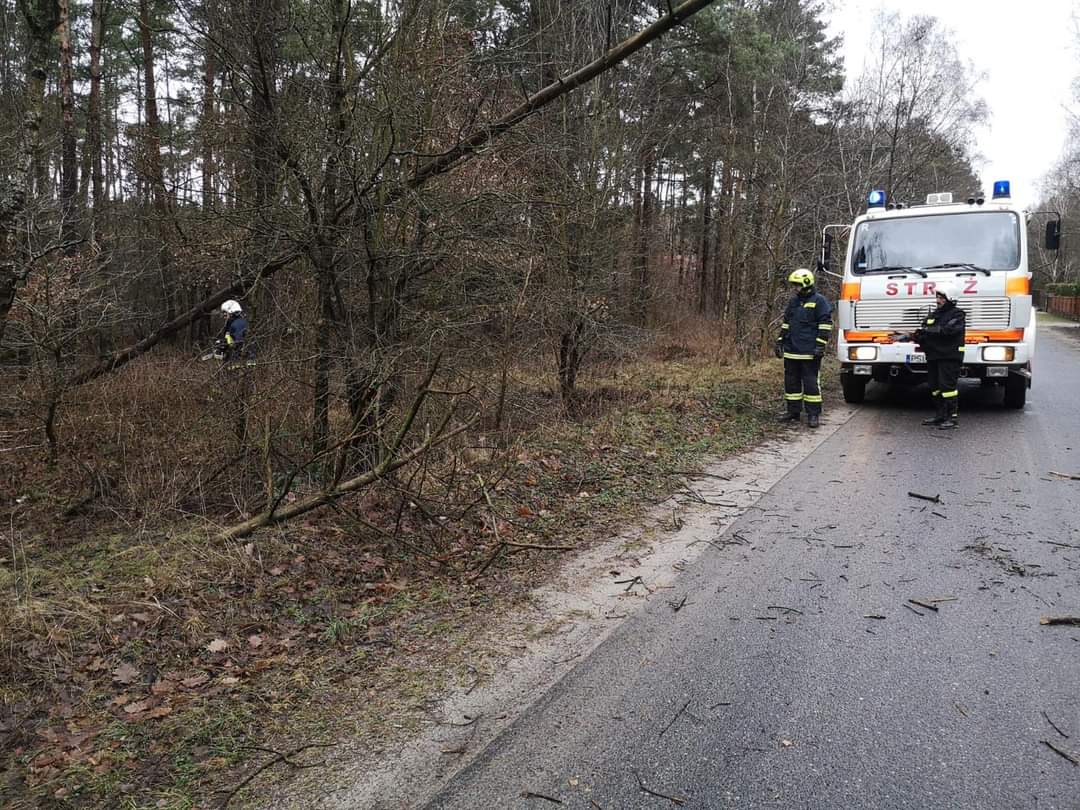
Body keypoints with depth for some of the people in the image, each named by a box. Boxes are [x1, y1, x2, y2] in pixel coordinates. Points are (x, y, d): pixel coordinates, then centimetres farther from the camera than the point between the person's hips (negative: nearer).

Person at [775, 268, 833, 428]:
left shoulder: (819, 301, -6)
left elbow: (826, 325, -10)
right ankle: (793, 412, 19)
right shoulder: (793, 301, 15)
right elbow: (786, 323, 22)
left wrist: (820, 346, -16)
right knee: (791, 382, 10)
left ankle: (813, 414, 4)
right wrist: (780, 342, 15)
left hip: (809, 352, -7)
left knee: (811, 382, -2)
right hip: (791, 351, 7)